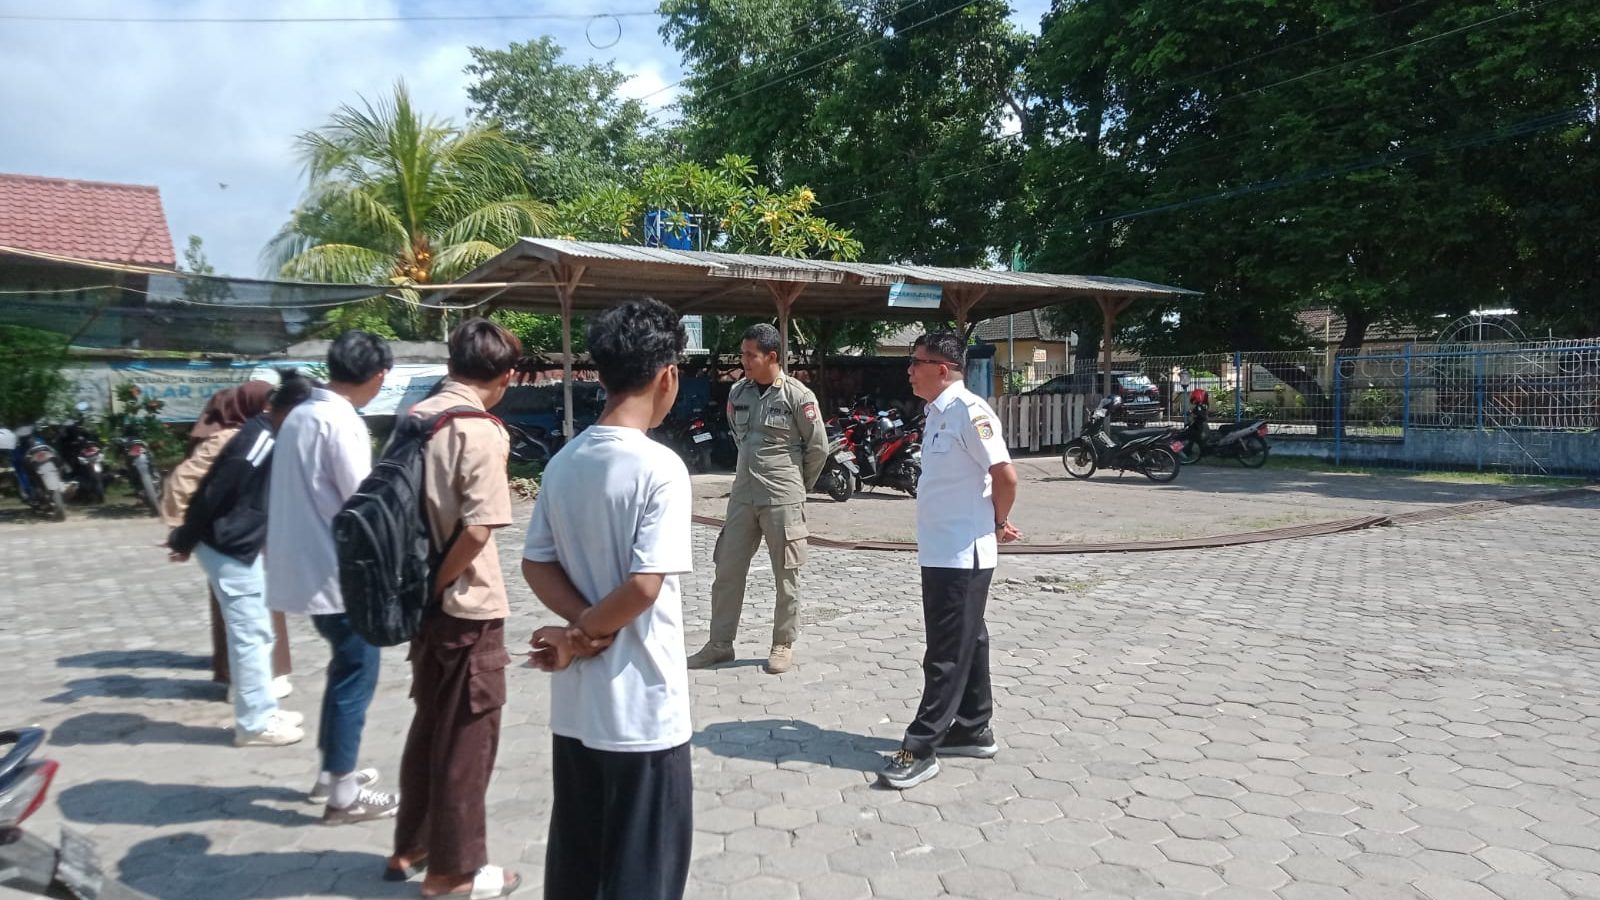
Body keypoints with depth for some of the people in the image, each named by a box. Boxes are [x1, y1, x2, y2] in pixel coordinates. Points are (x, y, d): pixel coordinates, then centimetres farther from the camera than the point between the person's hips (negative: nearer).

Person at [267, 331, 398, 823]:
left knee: (345, 668, 20)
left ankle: (330, 771, 31)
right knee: (357, 675, 2)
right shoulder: (342, 422, -19)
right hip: (338, 572, -9)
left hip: (306, 566, 9)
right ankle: (343, 794, 10)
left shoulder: (299, 414, 10)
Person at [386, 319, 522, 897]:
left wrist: (421, 583, 12)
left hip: (427, 602, 8)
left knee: (429, 725, 21)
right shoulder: (482, 433, -18)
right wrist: (436, 583, -10)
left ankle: (411, 847, 35)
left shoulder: (414, 418, 4)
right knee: (466, 737, 6)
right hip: (469, 608, -8)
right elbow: (477, 530, -24)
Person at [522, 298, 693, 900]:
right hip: (643, 708, -7)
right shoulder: (660, 468, -18)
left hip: (573, 704, 7)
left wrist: (584, 626, -6)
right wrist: (582, 634, -8)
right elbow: (644, 586, -23)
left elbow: (535, 565, 5)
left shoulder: (563, 462, 3)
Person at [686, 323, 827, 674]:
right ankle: (720, 644, 19)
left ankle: (784, 645, 20)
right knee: (727, 571, 8)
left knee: (786, 576, 6)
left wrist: (797, 486, 7)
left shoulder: (798, 396, -11)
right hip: (742, 496, 5)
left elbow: (818, 447, -3)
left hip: (782, 499, -5)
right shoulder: (737, 391, 4)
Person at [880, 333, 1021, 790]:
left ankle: (922, 746, 4)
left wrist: (997, 524, -5)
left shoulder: (968, 411, -17)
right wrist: (992, 524, 13)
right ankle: (973, 730, 28)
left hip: (962, 555, -9)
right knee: (966, 645, 17)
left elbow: (1005, 475, -20)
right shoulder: (937, 413, 12)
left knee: (948, 654, -2)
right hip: (941, 553, 9)